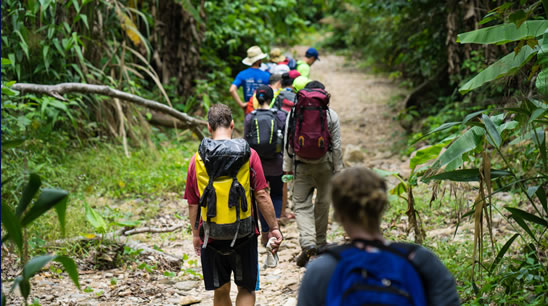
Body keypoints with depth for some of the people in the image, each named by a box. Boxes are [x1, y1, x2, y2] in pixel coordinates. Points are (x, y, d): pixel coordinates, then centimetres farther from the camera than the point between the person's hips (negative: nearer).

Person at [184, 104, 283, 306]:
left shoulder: (197, 160, -2)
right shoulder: (248, 155, -6)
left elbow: (192, 204, 4)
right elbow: (262, 196, -7)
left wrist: (195, 235, 16)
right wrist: (273, 228, 2)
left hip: (211, 236, 1)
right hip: (243, 236, -1)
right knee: (246, 289, 12)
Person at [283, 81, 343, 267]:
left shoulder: (294, 112, 0)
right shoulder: (331, 115, -2)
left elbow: (288, 143, 1)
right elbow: (337, 146, -2)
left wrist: (287, 168, 7)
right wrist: (338, 170, 5)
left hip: (301, 164, 0)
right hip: (324, 163, 1)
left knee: (302, 205, 1)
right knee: (323, 202, 16)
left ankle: (308, 242, -19)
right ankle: (320, 241, 26)